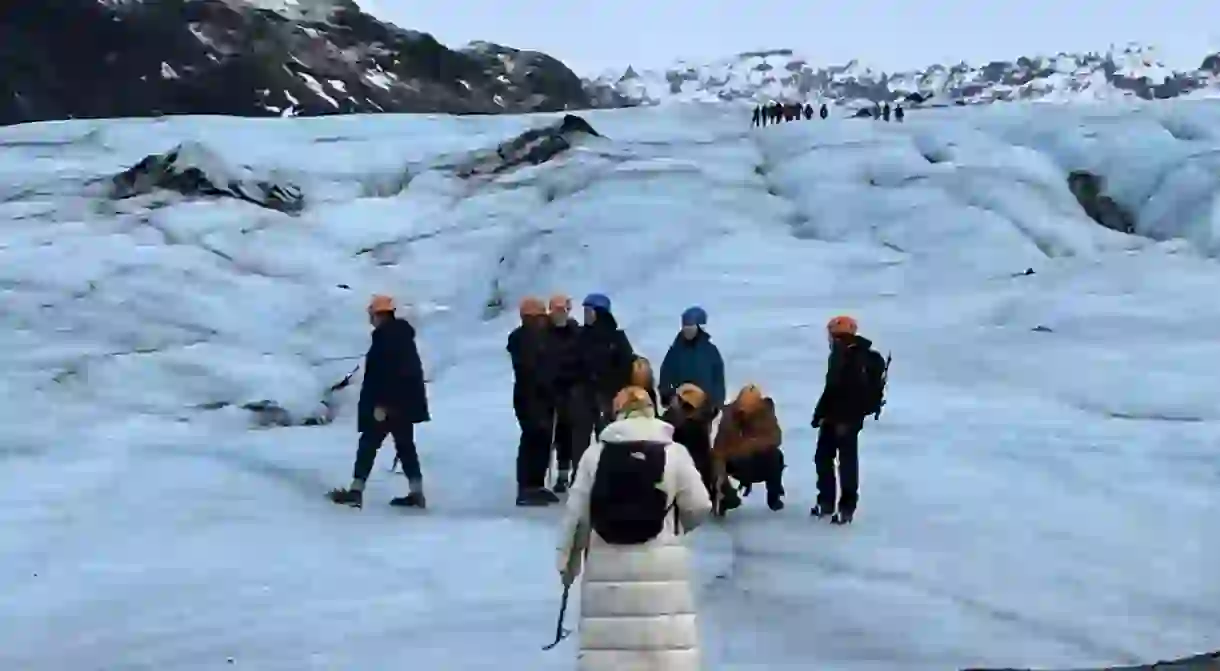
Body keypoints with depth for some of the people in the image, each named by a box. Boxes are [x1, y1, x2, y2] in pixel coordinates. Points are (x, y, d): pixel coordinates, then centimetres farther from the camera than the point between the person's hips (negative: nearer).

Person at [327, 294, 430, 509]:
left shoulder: (384, 338, -16)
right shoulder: (404, 336, 14)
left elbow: (381, 374, -23)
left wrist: (379, 403, -24)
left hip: (387, 403, -9)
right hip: (407, 401, 9)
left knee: (368, 444, -3)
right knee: (405, 445, 12)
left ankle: (356, 490, -5)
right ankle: (416, 492, 9)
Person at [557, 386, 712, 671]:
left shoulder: (596, 453, 1)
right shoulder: (674, 453, -4)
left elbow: (577, 512, 2)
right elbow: (698, 508, 0)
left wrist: (568, 559, 13)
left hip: (607, 562, 2)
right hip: (660, 561, -2)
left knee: (603, 635, 8)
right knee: (670, 635, 3)